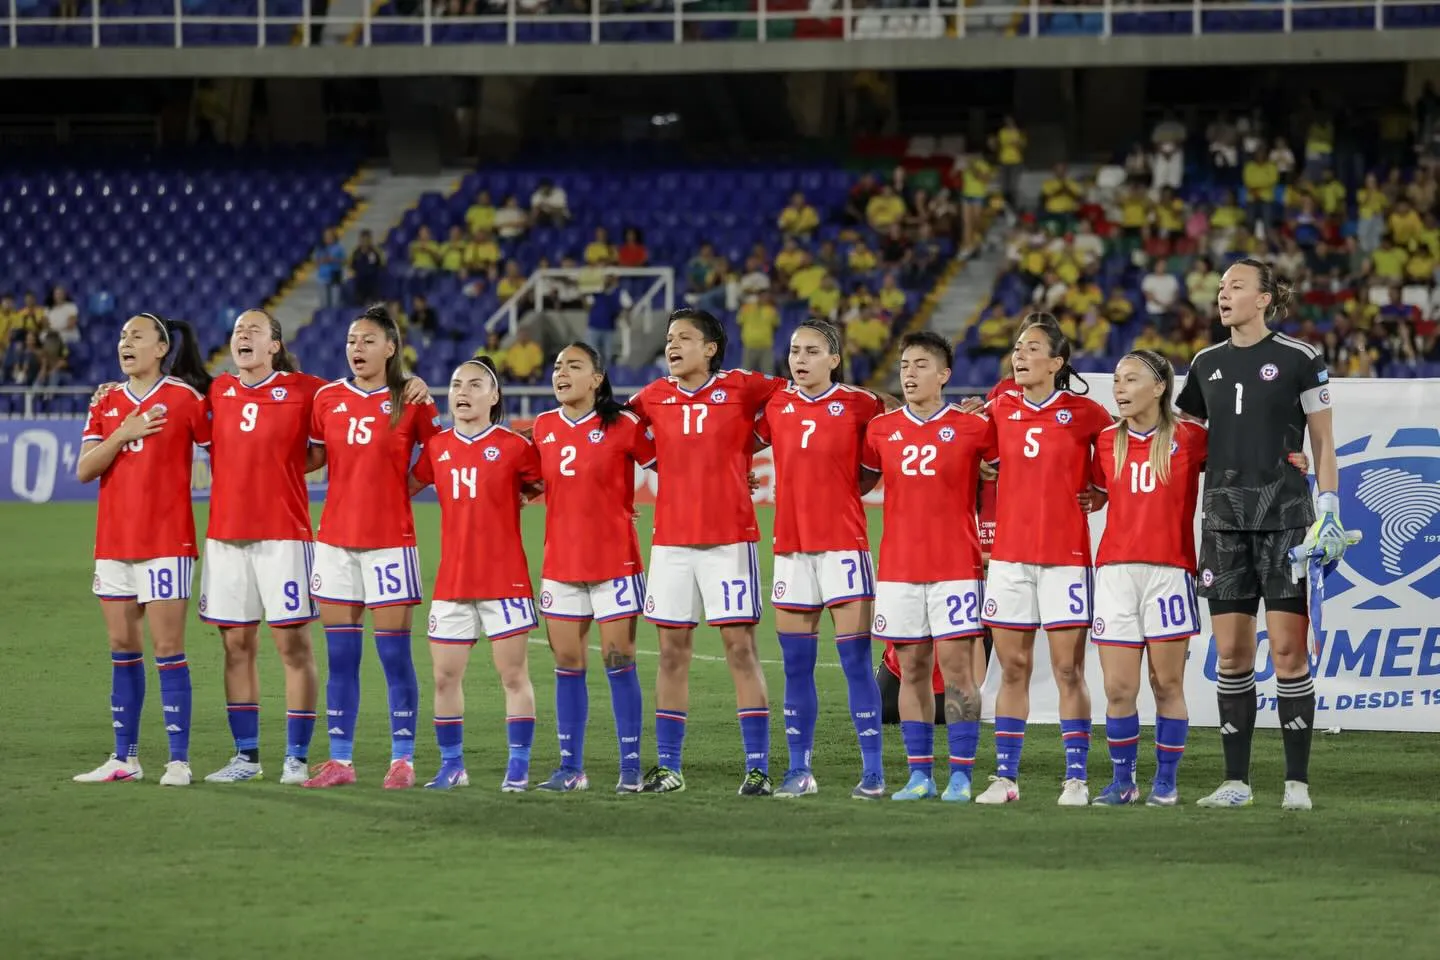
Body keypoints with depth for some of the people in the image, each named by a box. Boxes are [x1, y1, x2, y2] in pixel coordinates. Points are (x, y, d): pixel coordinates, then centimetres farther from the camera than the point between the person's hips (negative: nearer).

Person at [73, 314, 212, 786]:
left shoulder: (184, 397, -5)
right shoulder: (107, 405, 10)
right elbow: (84, 469, 2)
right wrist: (122, 434, -11)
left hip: (166, 541, -6)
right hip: (113, 542, 6)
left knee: (167, 649, -7)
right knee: (123, 650, 9)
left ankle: (179, 760, -5)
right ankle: (124, 759, 15)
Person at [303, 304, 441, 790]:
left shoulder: (410, 401, -3)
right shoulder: (328, 398, 7)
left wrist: (405, 484, -3)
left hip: (389, 540, -4)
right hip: (335, 536, 4)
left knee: (394, 654, -2)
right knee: (340, 655, 6)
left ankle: (403, 759, 4)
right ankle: (340, 759, 10)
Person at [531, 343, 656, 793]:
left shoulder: (622, 426, -8)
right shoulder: (543, 428, 6)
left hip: (614, 561, -4)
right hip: (561, 564, 5)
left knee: (618, 660, -4)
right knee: (567, 664, 5)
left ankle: (630, 767, 1)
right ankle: (571, 767, 11)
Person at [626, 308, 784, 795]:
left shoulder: (740, 388, -2)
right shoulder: (654, 397, 9)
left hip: (729, 540, -4)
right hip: (671, 540, 4)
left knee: (740, 647, -5)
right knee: (671, 651, 6)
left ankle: (758, 767, -3)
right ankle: (667, 766, 12)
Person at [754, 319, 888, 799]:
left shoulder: (859, 404, -3)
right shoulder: (774, 406, 7)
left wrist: (854, 485, -5)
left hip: (843, 543, -4)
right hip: (790, 545, 4)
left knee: (855, 660, -6)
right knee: (796, 665, 7)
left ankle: (873, 772, -4)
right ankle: (799, 770, 13)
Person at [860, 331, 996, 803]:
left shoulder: (972, 427, -2)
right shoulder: (882, 429, 7)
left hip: (956, 566, -3)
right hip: (898, 568, 3)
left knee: (957, 668, -6)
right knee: (912, 671, 5)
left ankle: (961, 776, -2)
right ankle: (920, 776, 9)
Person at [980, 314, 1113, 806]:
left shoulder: (1085, 413, -3)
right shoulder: (1001, 410, 6)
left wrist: (1098, 494, -2)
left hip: (1065, 556, -3)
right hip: (1009, 555, 3)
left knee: (1068, 669, -2)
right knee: (1012, 669, 6)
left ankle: (1076, 778, 3)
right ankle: (1005, 775, 10)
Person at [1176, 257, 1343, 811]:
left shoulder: (1299, 359, 0)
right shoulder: (1206, 365, 13)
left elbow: (1323, 441, 2)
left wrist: (1330, 511, -6)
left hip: (1284, 513, -4)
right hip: (1224, 516, 4)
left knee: (1288, 650, -7)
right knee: (1231, 654, 2)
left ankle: (1297, 782, -3)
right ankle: (1236, 781, 6)